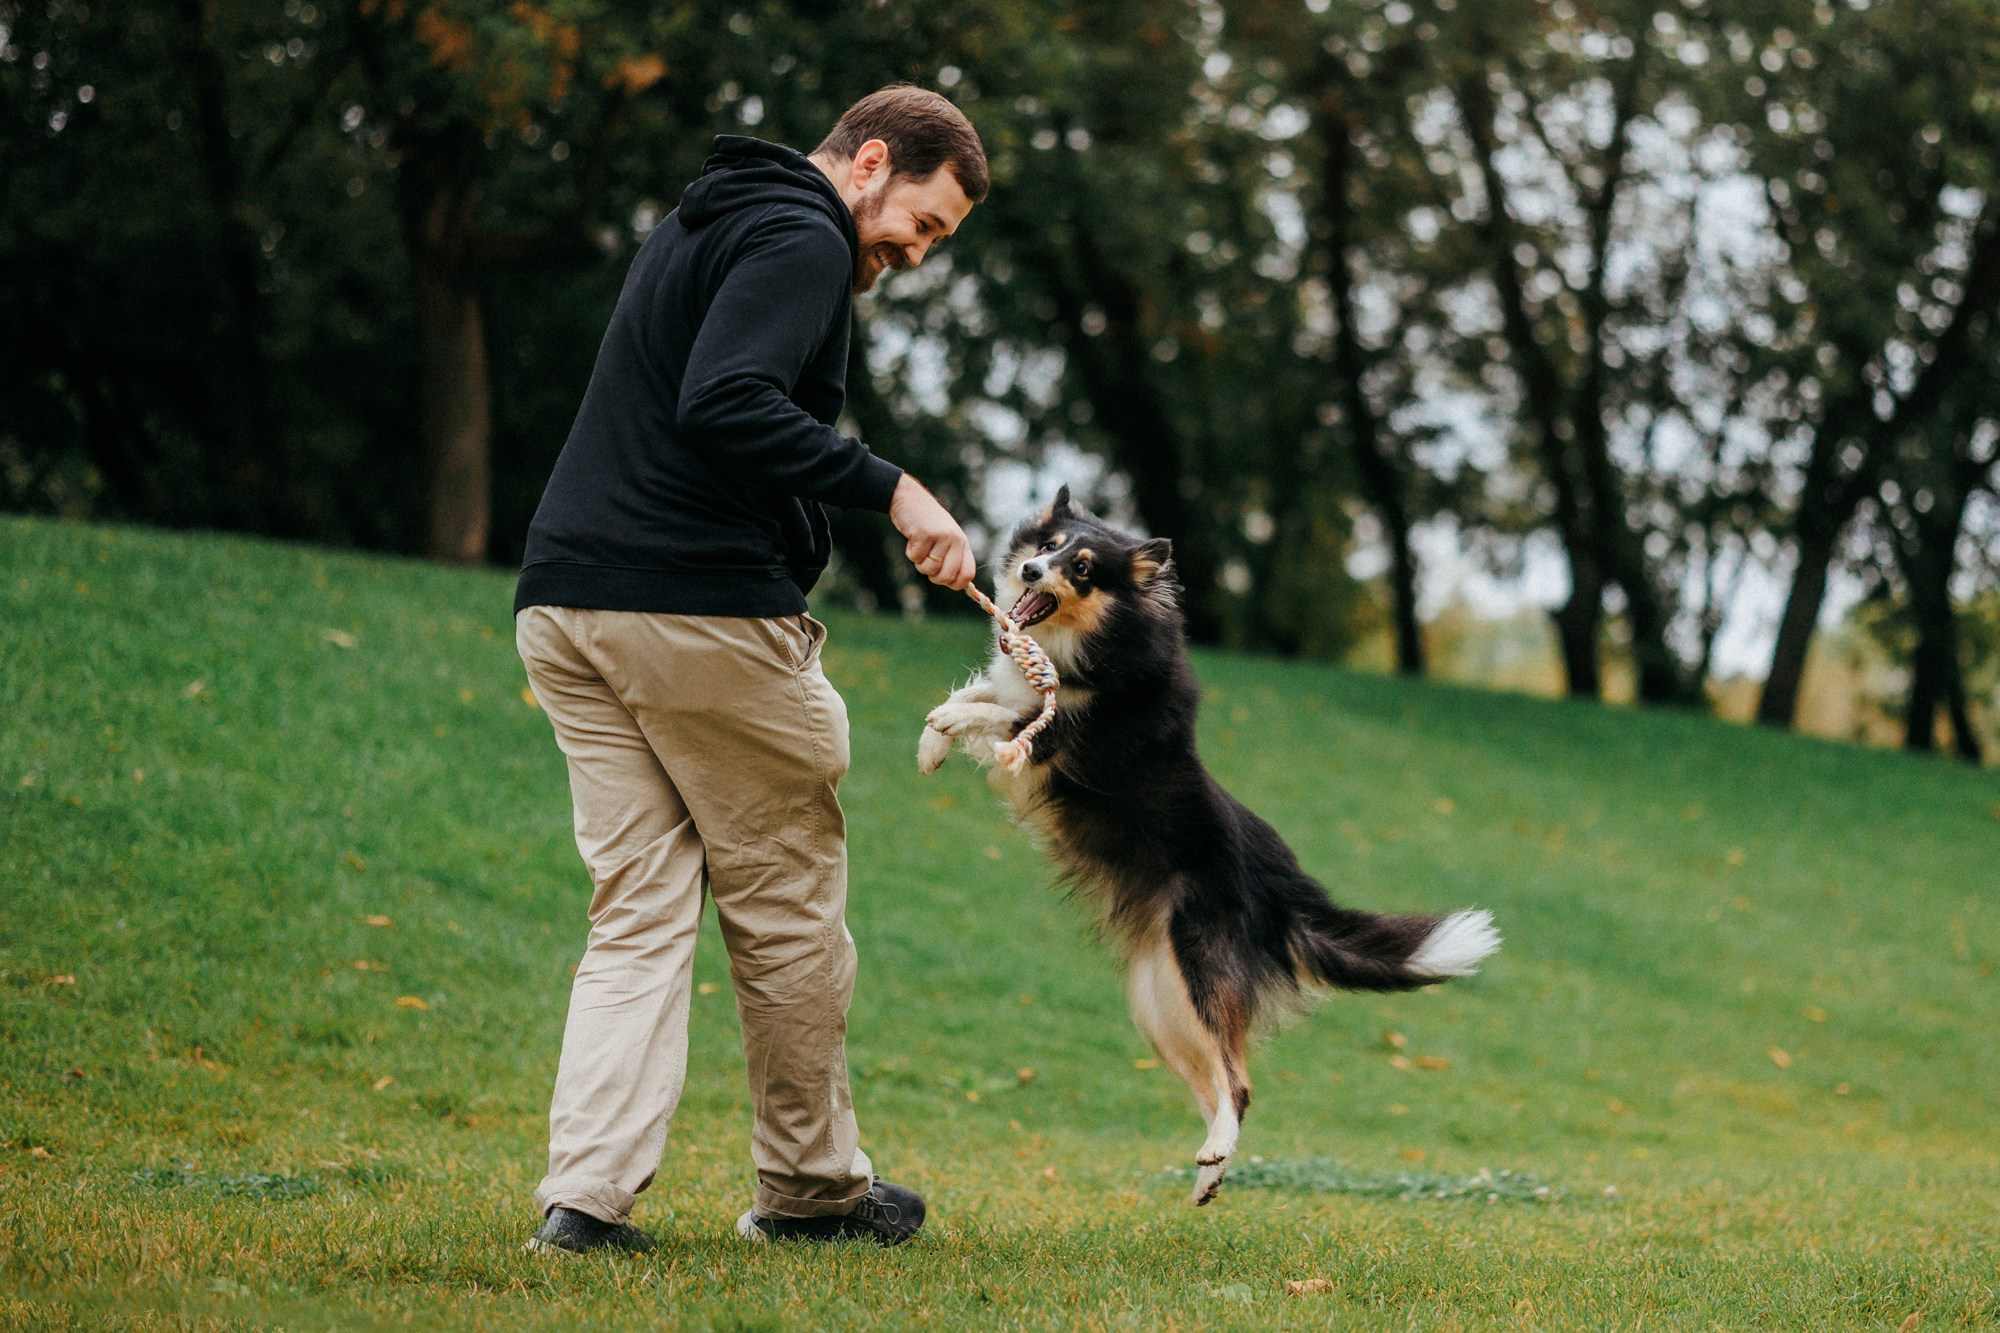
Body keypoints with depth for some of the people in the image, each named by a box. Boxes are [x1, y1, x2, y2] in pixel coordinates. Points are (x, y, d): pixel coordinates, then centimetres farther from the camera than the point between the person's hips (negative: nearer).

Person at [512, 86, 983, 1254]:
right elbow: (724, 405, -22)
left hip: (565, 609, 9)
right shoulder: (800, 240, -7)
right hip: (702, 614, -8)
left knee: (640, 911, 5)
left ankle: (587, 1194, -8)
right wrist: (891, 489, -19)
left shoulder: (701, 226, 24)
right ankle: (814, 1188, 18)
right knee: (790, 903, 6)